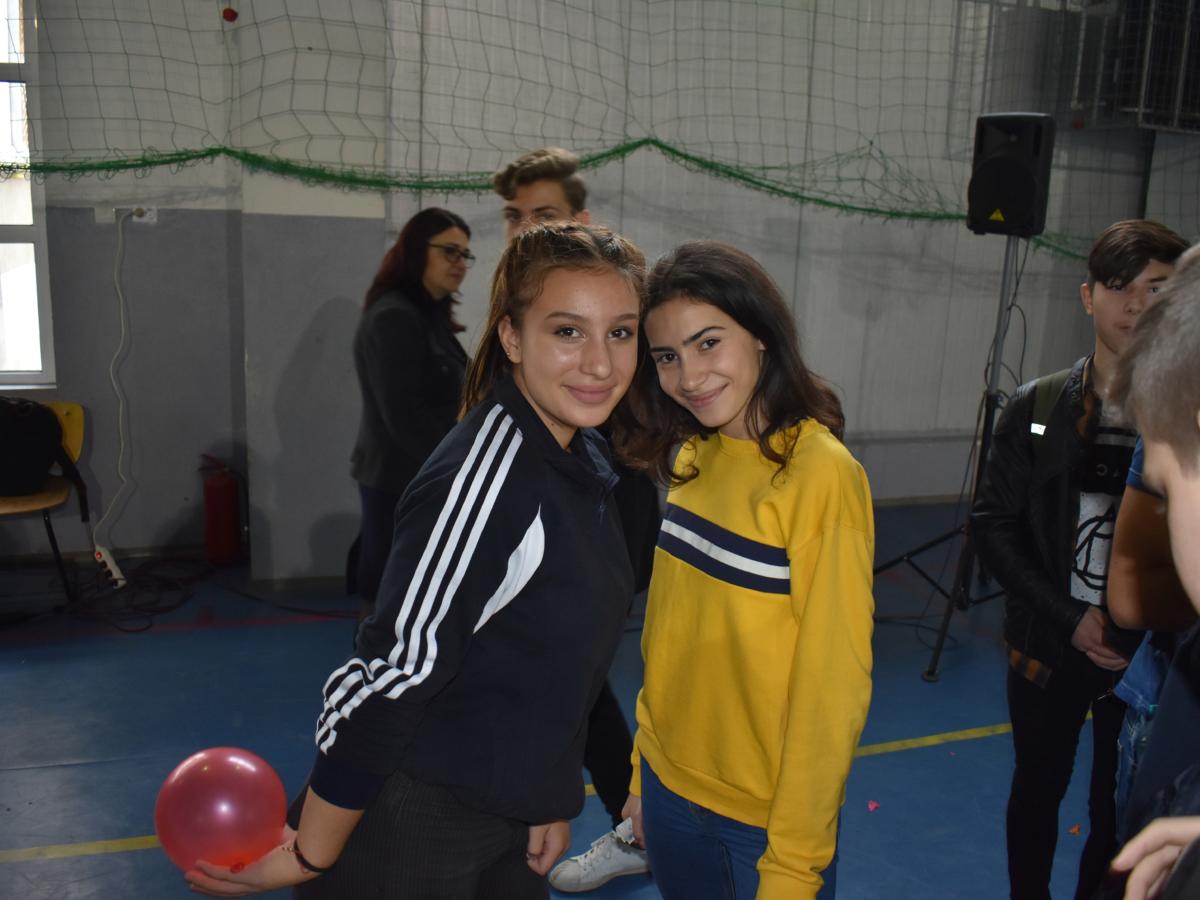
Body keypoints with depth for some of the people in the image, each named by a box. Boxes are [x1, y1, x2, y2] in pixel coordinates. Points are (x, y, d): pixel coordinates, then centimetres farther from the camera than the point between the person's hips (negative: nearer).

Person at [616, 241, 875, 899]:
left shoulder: (821, 474, -19)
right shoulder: (691, 458, 0)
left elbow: (832, 689, -18)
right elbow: (673, 635, 7)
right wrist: (644, 773, 10)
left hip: (764, 820, -6)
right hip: (668, 790, 6)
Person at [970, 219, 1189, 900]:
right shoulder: (1038, 408, -5)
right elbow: (993, 525, -4)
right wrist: (1070, 618, -12)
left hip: (1150, 657, -1)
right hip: (1050, 646, 1)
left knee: (1122, 808, 13)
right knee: (1038, 788, 19)